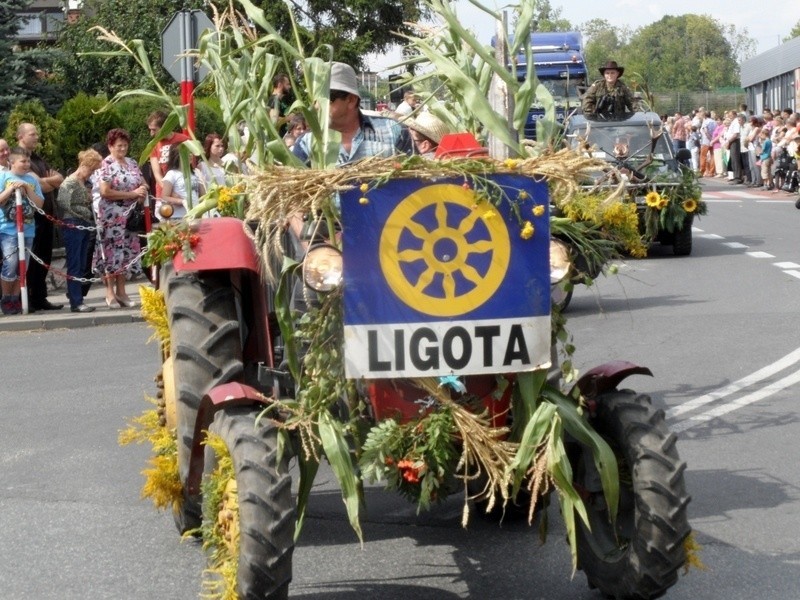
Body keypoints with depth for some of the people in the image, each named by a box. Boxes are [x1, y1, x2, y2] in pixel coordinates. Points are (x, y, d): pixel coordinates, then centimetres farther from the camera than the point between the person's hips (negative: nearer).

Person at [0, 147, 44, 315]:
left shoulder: (32, 179, 8)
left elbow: (40, 204, 3)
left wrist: (27, 189, -8)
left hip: (28, 230, 4)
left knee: (22, 268, 7)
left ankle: (15, 299, 17)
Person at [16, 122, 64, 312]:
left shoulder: (39, 160, 20)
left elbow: (60, 179, 11)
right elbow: (40, 185, -16)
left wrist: (44, 181, -7)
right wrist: (52, 181, 2)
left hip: (46, 214, 8)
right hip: (31, 216, -8)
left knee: (44, 258, 8)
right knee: (31, 259, -6)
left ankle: (39, 298, 14)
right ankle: (27, 299, -3)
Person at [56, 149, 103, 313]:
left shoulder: (86, 183, 14)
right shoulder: (69, 183, -9)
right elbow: (66, 206, -15)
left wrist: (91, 218, 1)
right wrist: (88, 213, -8)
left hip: (86, 226, 8)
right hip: (73, 226, -8)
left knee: (81, 266, 8)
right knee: (74, 265, -6)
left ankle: (76, 297, 12)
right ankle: (76, 303, -6)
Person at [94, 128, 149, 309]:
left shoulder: (132, 163, 12)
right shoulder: (106, 164, -8)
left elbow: (143, 184, 19)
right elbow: (105, 192, -17)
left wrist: (143, 192, -6)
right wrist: (132, 194, -16)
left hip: (130, 216, 6)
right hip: (112, 216, -6)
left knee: (127, 251, 7)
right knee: (112, 251, -4)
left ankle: (121, 290, 15)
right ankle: (110, 292, 2)